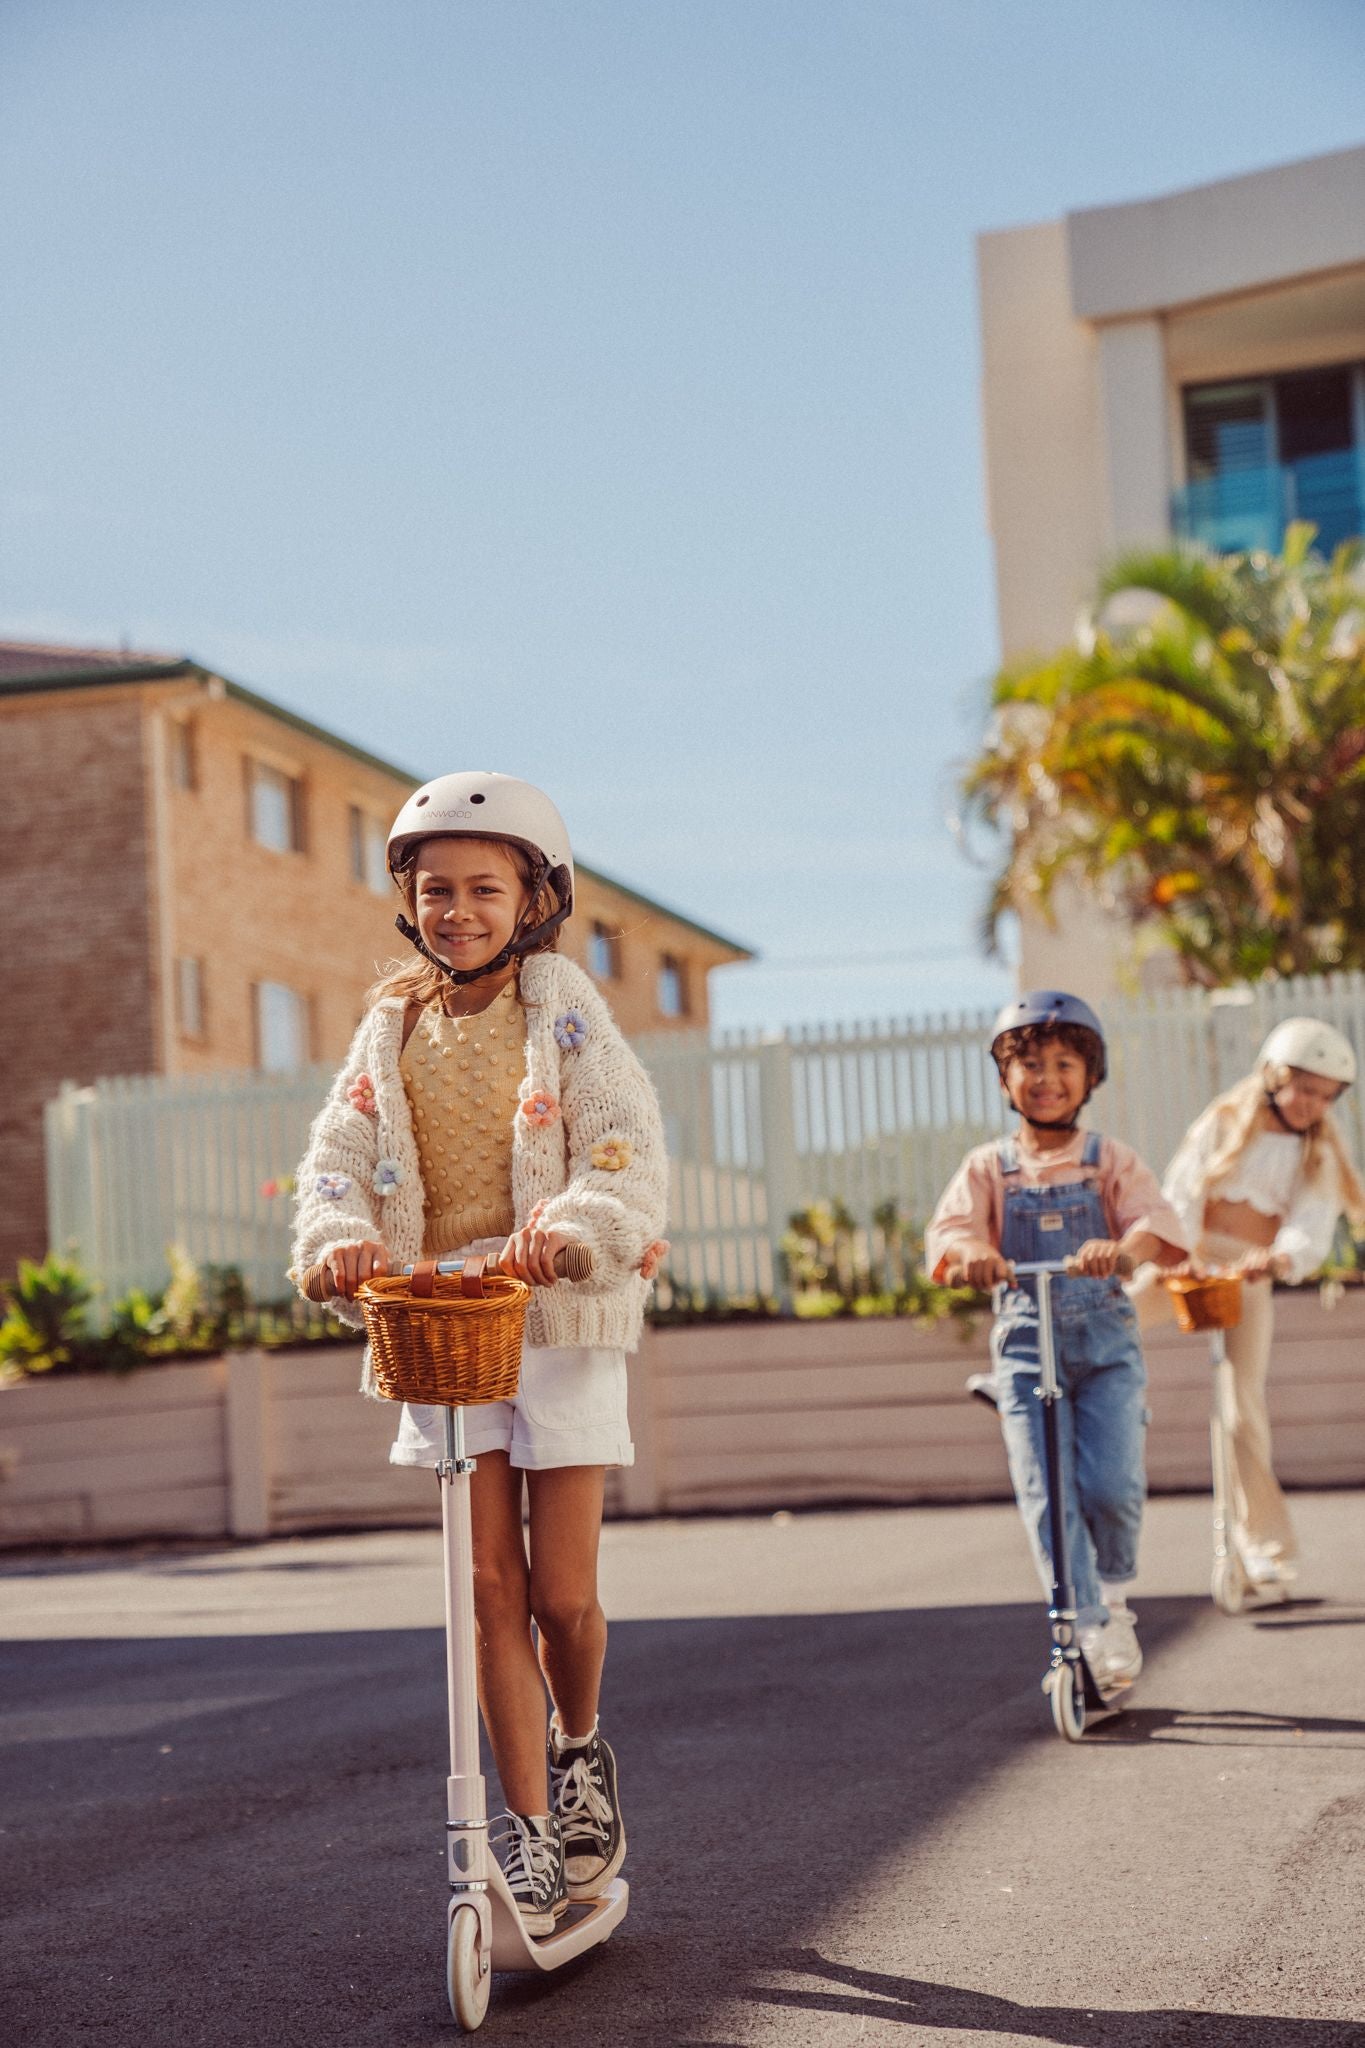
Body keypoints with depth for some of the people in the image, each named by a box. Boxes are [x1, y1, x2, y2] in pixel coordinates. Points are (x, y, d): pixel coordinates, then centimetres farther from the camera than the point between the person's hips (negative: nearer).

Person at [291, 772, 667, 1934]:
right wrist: (341, 1231, -20)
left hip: (558, 1315, -3)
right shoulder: (394, 1026, 9)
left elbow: (629, 1148, -11)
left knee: (562, 1593, -2)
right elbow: (339, 1153, 2)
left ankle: (582, 1752, 30)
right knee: (490, 1585, 1)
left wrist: (569, 1227, -30)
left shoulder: (564, 1012, -1)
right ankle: (530, 1836, 9)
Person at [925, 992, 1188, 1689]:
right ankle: (1088, 1629, -2)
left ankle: (1114, 1593, 17)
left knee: (1112, 1484, -12)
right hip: (1025, 1342, 1)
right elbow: (950, 1225, -8)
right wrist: (970, 1251, -34)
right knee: (1045, 1493, -10)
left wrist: (1122, 1246, -35)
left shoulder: (1110, 1161, 6)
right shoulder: (988, 1167, 8)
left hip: (1106, 1341, -1)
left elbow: (1156, 1220, -11)